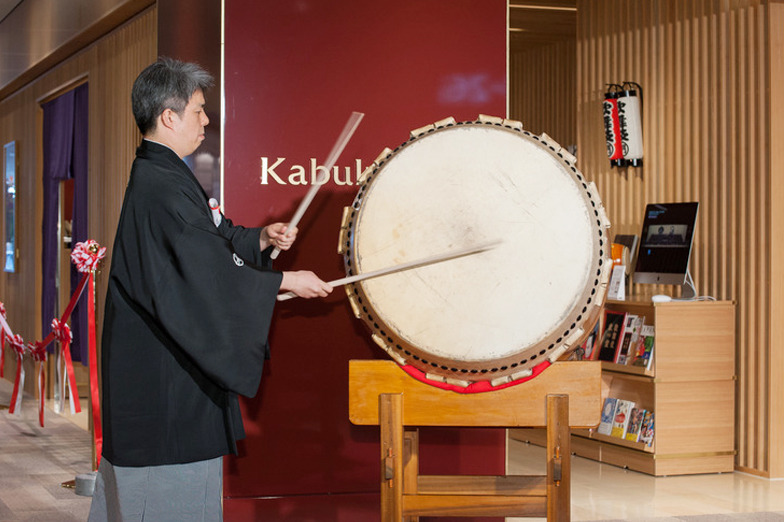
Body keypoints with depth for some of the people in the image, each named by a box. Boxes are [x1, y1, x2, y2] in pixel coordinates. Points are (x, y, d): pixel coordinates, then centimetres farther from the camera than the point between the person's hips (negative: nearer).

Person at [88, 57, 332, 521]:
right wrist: (287, 282, -13)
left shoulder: (157, 178, 12)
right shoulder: (162, 190, -21)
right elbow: (212, 272, -22)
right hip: (169, 380, -11)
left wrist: (262, 238, 4)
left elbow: (209, 240, 19)